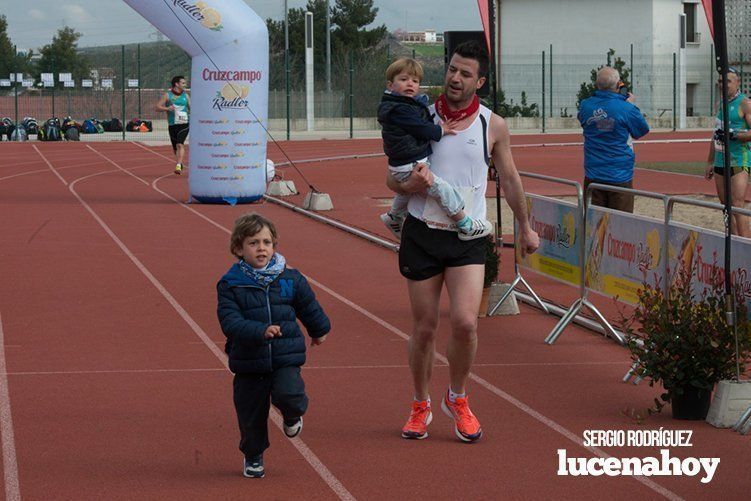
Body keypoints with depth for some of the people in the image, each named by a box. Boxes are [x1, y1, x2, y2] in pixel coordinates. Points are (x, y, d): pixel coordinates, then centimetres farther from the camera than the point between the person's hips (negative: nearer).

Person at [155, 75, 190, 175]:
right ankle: (180, 163, 35)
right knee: (175, 147, 10)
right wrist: (167, 108, -17)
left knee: (180, 144, -19)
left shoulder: (186, 95, 8)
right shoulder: (168, 95, 1)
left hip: (184, 124, -1)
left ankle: (178, 166, -26)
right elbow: (158, 107, -1)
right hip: (172, 125, 1)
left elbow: (191, 108, 19)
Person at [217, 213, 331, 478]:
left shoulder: (290, 279, -1)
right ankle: (253, 457, 34)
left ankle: (293, 415, 11)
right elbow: (230, 322, -20)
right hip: (248, 364, 0)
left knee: (288, 395, -25)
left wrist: (319, 331, 31)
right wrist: (260, 331, -34)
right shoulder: (230, 285, -8)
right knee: (251, 416, 8)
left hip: (285, 359, 0)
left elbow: (309, 308, 16)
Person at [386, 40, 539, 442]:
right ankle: (420, 407, 24)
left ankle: (457, 399, 9)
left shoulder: (493, 126, 1)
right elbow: (392, 178, 5)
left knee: (465, 322, -16)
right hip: (422, 232, 1)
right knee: (424, 328, 4)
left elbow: (509, 178, 15)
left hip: (468, 237, -1)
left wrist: (525, 227, 24)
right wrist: (412, 185, -18)